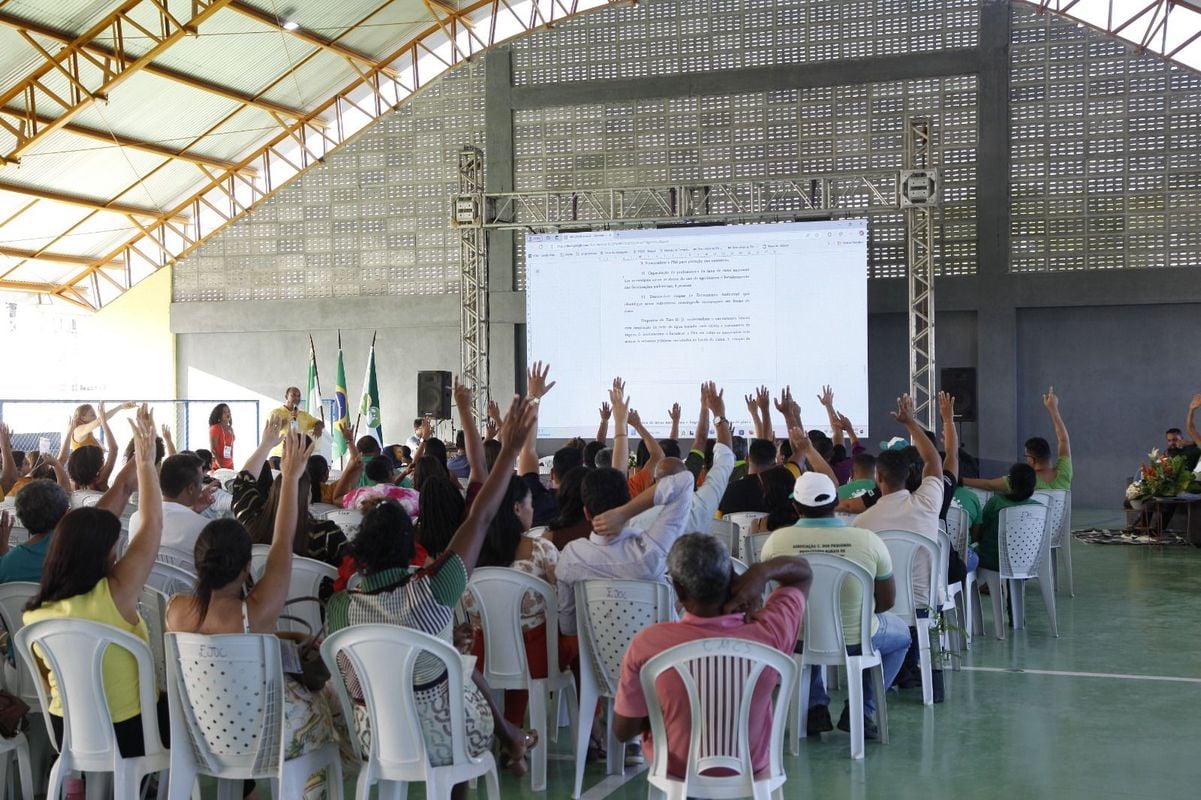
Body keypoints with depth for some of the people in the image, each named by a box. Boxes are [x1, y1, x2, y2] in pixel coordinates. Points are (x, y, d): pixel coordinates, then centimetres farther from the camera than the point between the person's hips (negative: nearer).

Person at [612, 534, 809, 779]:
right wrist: (761, 571, -26)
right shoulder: (769, 634, -28)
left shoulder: (647, 644, -31)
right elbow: (803, 572, -7)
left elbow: (623, 731, -16)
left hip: (676, 769, -1)